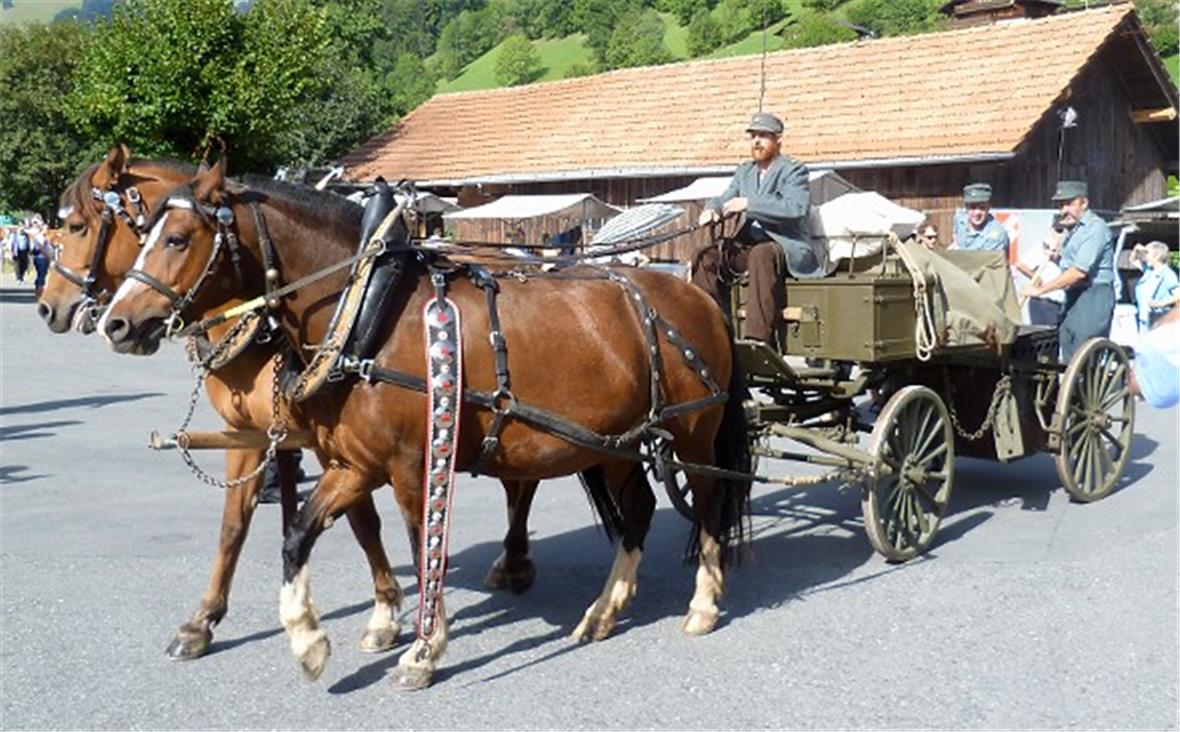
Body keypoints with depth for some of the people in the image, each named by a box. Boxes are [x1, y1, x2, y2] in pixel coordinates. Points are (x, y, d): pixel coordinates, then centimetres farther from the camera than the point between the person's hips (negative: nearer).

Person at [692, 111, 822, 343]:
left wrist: (749, 203, -22)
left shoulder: (793, 171, -3)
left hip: (787, 246, -7)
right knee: (705, 255, -12)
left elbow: (798, 208, -19)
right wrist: (711, 210, -4)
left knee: (761, 254, -38)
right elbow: (724, 200, 23)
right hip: (749, 246, 7)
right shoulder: (745, 171, 19)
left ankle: (759, 338, -42)